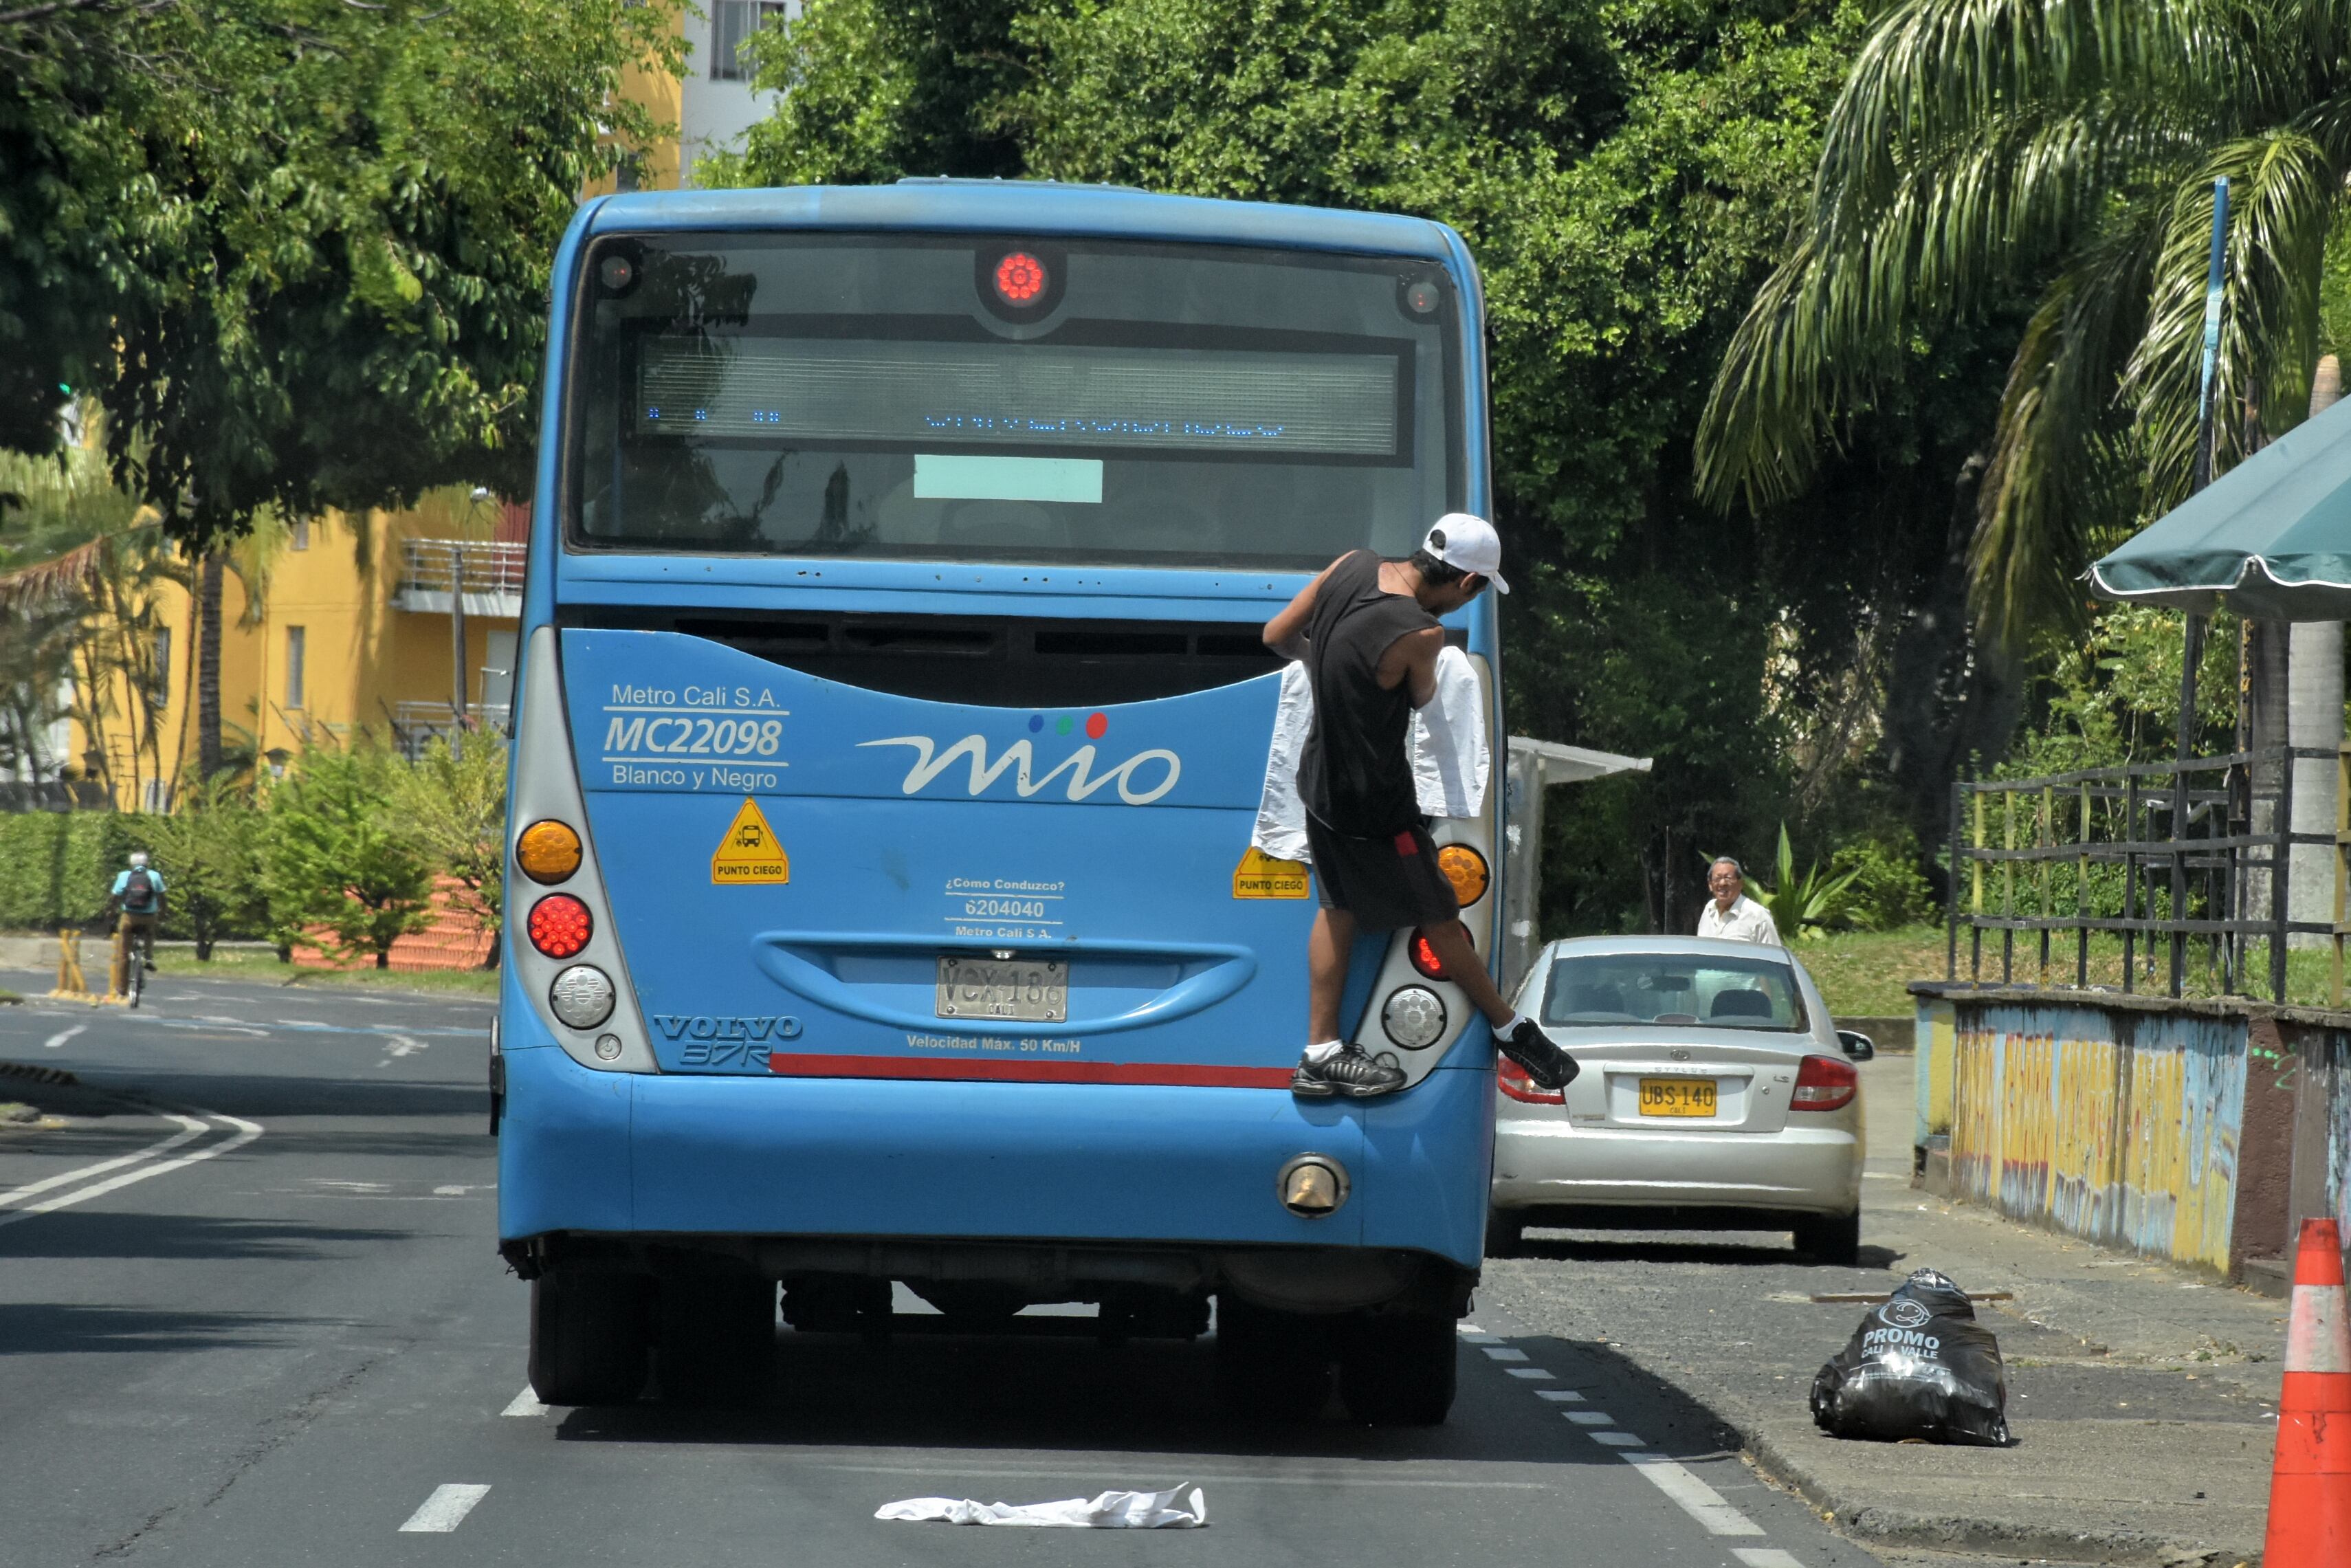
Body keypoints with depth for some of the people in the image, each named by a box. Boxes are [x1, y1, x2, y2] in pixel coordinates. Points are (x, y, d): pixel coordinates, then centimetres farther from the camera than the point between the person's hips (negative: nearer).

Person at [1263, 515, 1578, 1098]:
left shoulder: (1351, 567, -9)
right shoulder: (1420, 634, -29)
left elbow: (1277, 636, 4)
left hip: (1320, 781, 8)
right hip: (1375, 804, -8)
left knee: (1338, 906, 20)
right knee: (1439, 919, 9)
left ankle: (1322, 1054, 23)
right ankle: (1512, 1031, 26)